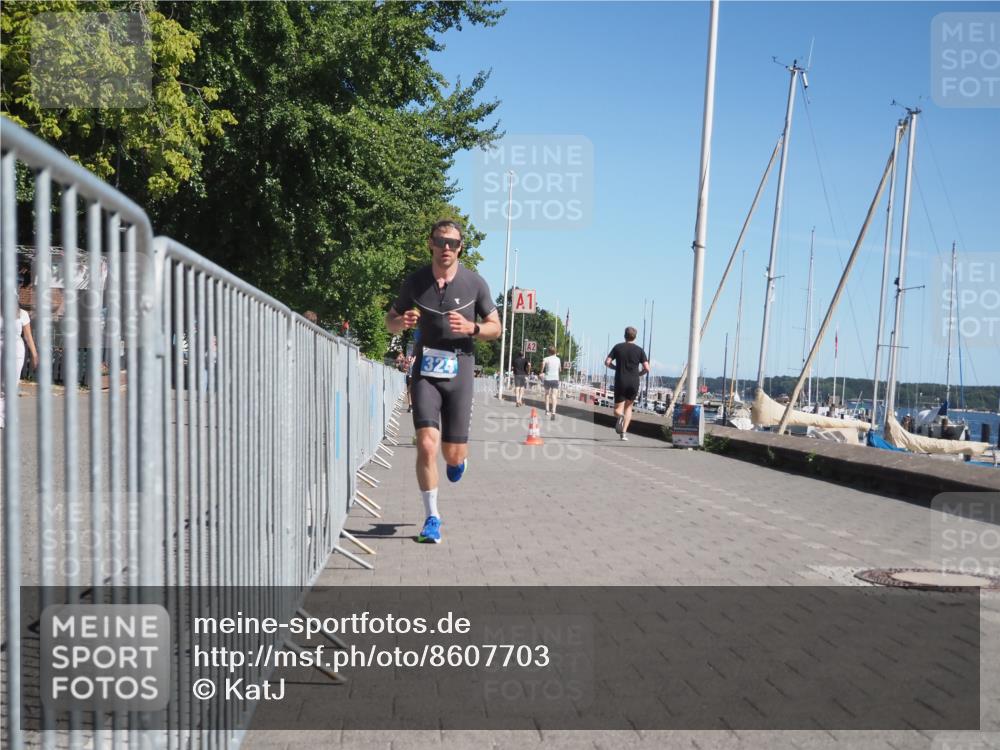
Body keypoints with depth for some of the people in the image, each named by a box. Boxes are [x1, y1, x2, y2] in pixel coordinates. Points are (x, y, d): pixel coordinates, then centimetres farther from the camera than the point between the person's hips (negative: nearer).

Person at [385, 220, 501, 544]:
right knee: (427, 444, -14)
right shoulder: (415, 281, -1)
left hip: (459, 371, 0)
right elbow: (390, 319, 11)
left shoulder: (474, 283, -3)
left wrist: (471, 328, -17)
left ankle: (459, 459, 44)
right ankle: (432, 518, 2)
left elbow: (495, 327, 5)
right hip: (425, 371, 0)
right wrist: (402, 321, -14)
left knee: (454, 454, 3)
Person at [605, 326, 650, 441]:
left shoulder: (618, 347, 4)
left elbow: (607, 362, -2)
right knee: (628, 407, 18)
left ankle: (620, 417, -29)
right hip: (634, 383, 1)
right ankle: (623, 433, 6)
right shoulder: (639, 350, 2)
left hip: (620, 382, 0)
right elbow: (647, 368, -4)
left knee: (618, 409, 9)